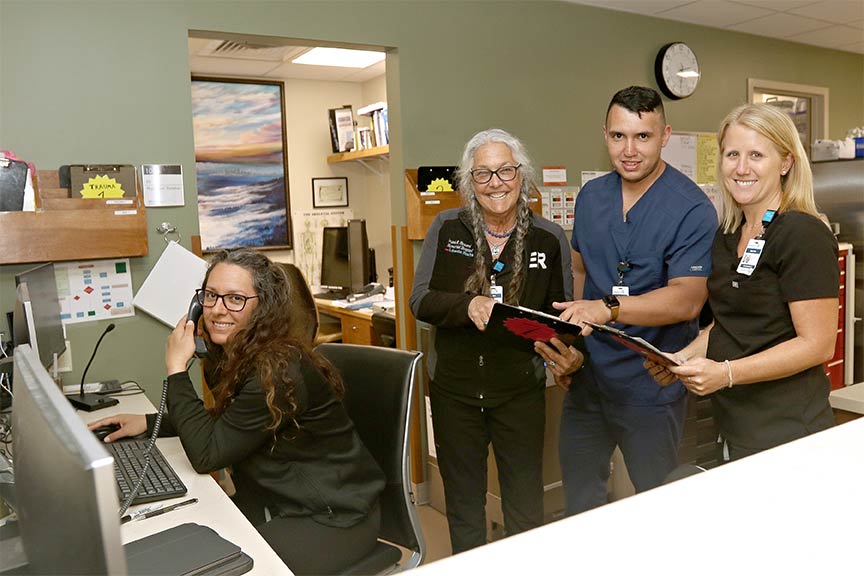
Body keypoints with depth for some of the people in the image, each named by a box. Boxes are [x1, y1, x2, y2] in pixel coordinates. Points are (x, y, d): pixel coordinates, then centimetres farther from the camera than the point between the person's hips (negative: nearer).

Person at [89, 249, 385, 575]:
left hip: (332, 517, -8)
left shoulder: (278, 370, -28)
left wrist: (177, 368, -19)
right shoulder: (238, 356, 0)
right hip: (280, 500, 9)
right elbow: (224, 420, 18)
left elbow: (206, 455, -22)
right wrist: (148, 422, 7)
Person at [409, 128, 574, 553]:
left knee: (525, 505, 12)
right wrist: (467, 306, -24)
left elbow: (562, 312, 4)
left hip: (521, 390, 0)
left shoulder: (549, 238, -4)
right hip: (453, 387, 1)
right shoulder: (446, 228, -3)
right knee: (462, 501, 18)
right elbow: (420, 301, -5)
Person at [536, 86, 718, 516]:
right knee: (578, 497, 20)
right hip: (587, 374, 6)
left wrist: (608, 309, -36)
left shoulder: (692, 209, -15)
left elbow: (687, 299, -23)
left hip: (650, 382, -5)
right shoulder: (591, 196, 5)